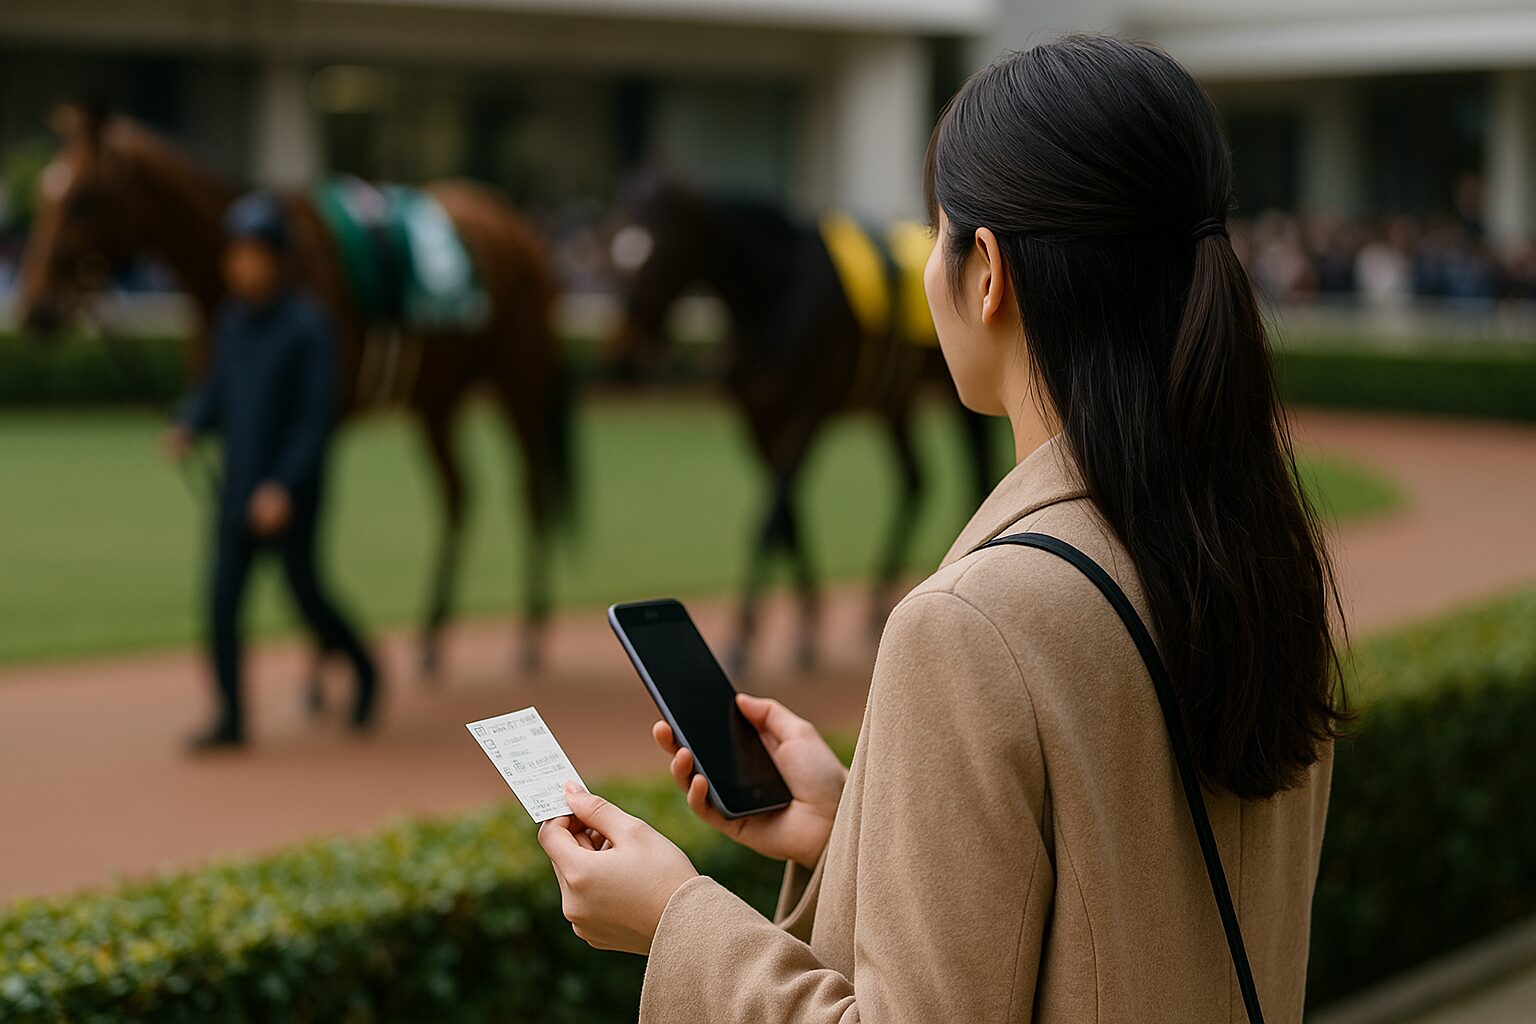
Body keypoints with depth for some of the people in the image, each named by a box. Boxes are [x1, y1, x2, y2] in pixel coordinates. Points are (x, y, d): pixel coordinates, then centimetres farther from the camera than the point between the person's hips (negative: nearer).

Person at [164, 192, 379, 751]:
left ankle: (363, 668, 33)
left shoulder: (308, 325, -14)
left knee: (305, 594, 6)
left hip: (290, 494, -6)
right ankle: (231, 717, 6)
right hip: (238, 486, 6)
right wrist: (188, 425, -6)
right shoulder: (233, 318, 6)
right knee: (222, 598, 0)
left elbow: (317, 417, -16)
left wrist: (284, 486, -23)